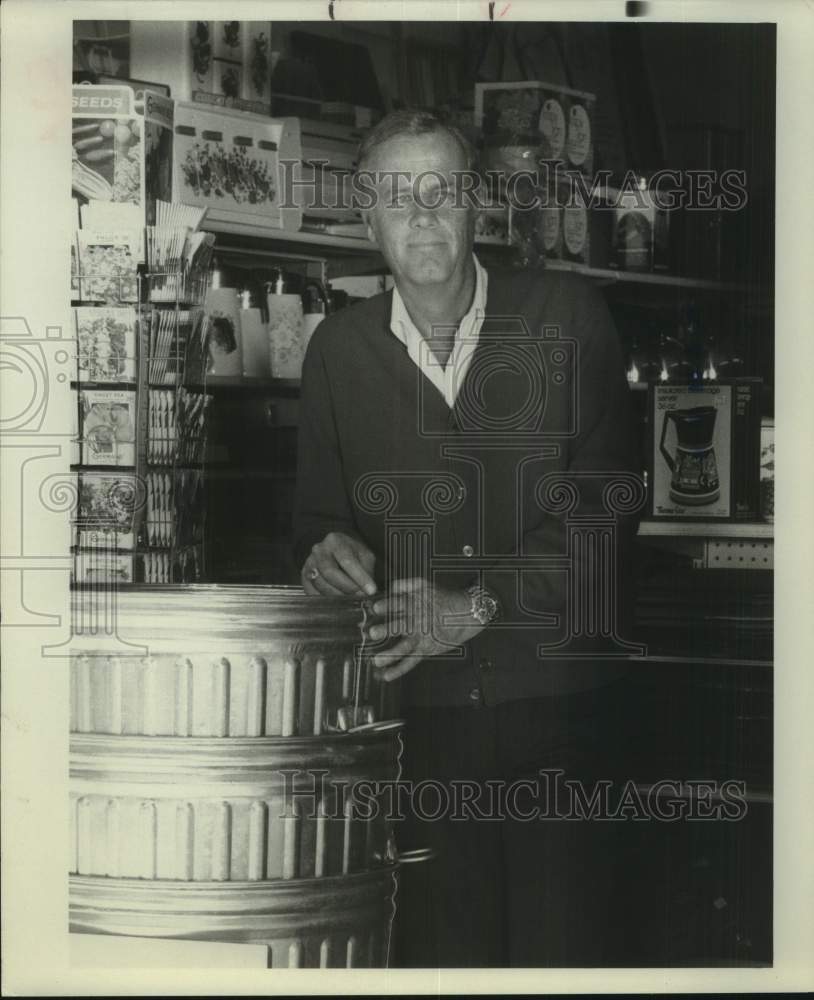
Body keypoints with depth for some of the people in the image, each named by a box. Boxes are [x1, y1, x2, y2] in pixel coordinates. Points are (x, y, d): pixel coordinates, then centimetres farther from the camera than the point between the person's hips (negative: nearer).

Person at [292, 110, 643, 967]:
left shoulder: (567, 317, 1)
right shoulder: (338, 348, 8)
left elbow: (604, 503, -6)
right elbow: (317, 511, 15)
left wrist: (480, 606, -15)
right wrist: (328, 552, -9)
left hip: (555, 698, -1)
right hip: (418, 707, 1)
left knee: (562, 946, -2)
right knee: (437, 945, 0)